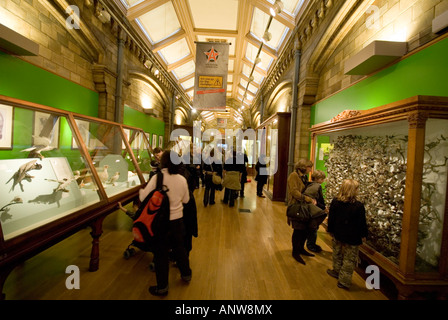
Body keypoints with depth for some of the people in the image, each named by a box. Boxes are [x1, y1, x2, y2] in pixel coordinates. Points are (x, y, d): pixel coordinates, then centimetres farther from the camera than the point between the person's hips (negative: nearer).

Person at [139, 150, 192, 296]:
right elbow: (186, 199, 6)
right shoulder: (182, 179, -5)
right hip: (178, 220, 4)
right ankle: (186, 274, 43)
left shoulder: (158, 177, -18)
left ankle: (162, 287, 28)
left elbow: (143, 197, -14)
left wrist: (141, 189, 6)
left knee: (161, 253, 12)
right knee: (179, 247, 24)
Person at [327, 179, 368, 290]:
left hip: (337, 235, 4)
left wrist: (331, 230, 13)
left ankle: (337, 271, 42)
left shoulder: (335, 202, -8)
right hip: (352, 238, -4)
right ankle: (344, 281, 17)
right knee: (349, 259, 9)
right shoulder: (359, 206, -20)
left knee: (337, 254, 23)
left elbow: (331, 218, 0)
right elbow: (362, 223, -11)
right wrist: (363, 235, 6)